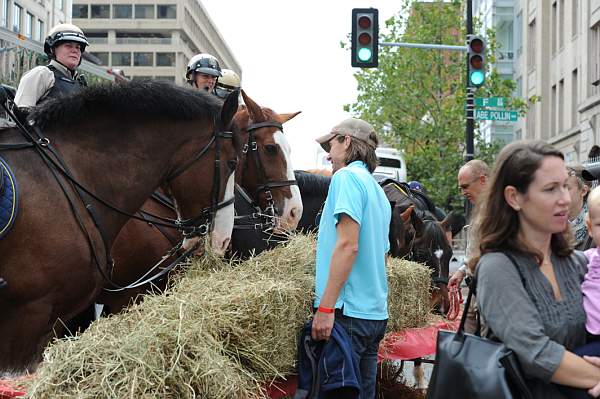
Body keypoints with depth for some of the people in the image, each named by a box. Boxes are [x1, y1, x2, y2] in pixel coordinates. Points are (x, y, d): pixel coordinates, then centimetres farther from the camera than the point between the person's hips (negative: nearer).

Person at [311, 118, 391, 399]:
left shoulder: (347, 176, -7)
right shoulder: (378, 191, 21)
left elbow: (348, 245, -18)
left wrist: (325, 307, -20)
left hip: (348, 310, -9)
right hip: (376, 313, 9)